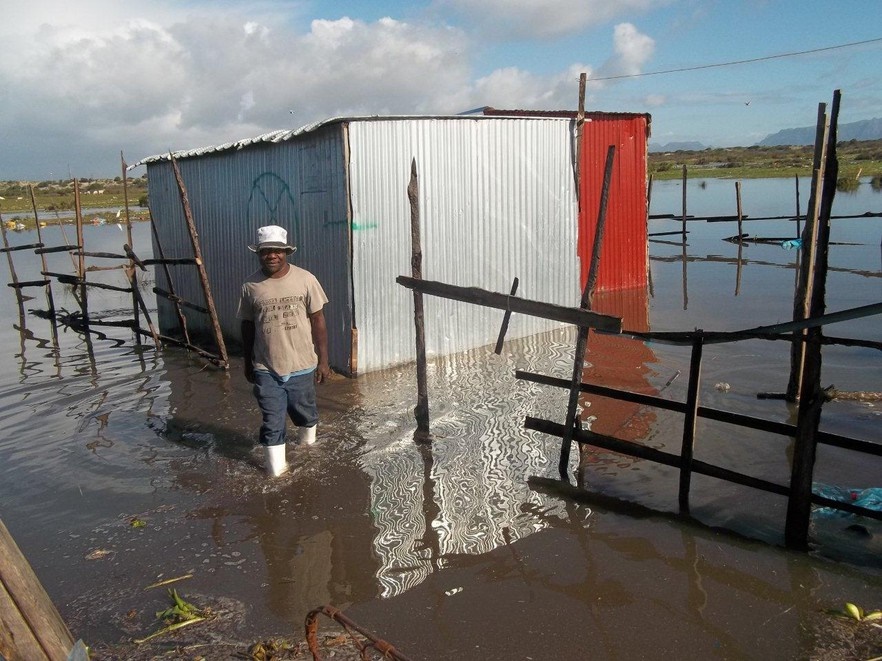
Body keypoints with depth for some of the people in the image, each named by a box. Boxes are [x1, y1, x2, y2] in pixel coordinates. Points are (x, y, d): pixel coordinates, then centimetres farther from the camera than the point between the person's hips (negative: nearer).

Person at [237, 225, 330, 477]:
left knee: (305, 413, 18)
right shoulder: (251, 286, -4)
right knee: (272, 422, 4)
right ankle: (277, 470, 18)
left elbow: (318, 320, -3)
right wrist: (248, 364, 11)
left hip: (302, 365, 0)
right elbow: (247, 326, 6)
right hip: (266, 370, 0)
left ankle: (308, 449, 47)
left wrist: (323, 360, -4)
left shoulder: (305, 279, -7)